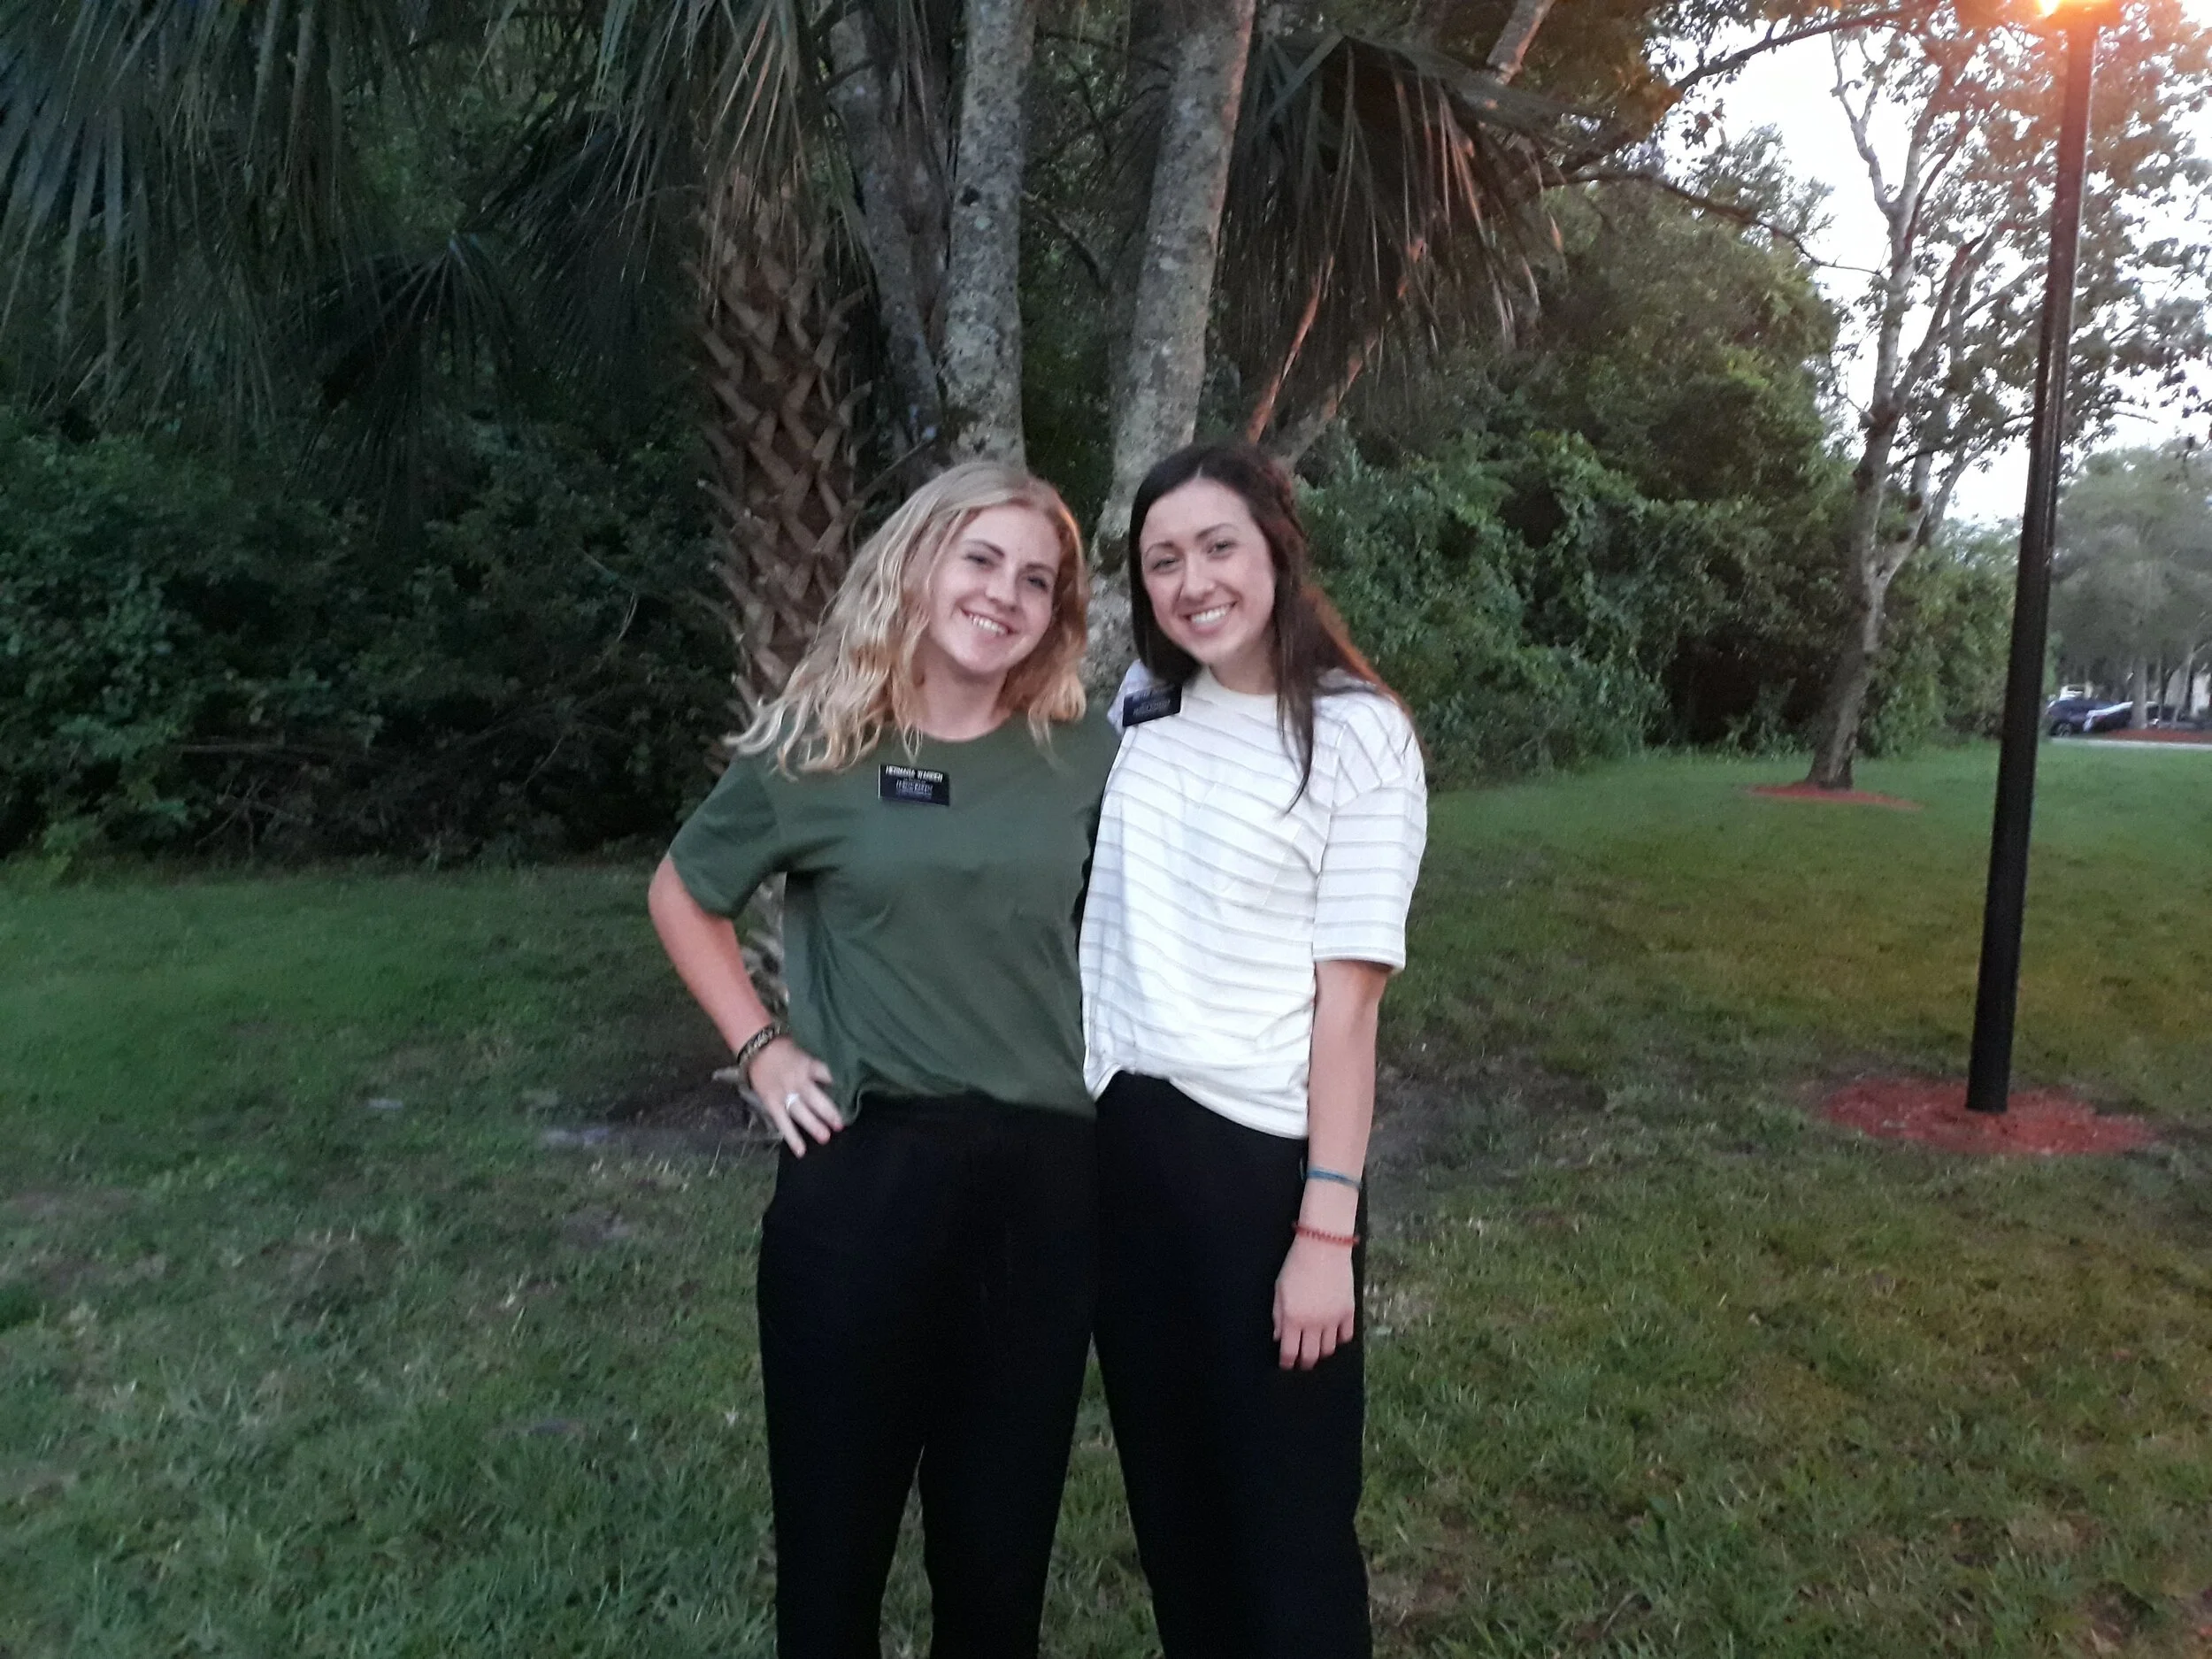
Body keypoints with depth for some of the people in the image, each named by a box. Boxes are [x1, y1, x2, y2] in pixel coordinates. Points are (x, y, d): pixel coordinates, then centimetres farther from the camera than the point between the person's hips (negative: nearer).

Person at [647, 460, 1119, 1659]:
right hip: (863, 1168, -1)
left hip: (1045, 1174, 2)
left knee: (1002, 1525, 16)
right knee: (836, 1513, 12)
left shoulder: (1085, 761, 2)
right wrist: (757, 1047, 2)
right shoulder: (813, 753, -3)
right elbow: (681, 895, 11)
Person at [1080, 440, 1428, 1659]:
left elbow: (1348, 999, -13)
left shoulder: (1358, 736, -10)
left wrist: (1327, 1226, -15)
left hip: (1261, 1155, -5)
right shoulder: (1138, 706, 5)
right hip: (1121, 1139, 5)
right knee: (1167, 1487, 19)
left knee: (1286, 1512, 8)